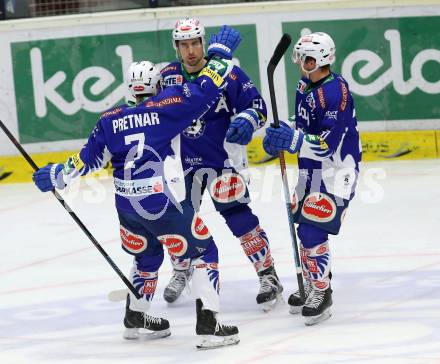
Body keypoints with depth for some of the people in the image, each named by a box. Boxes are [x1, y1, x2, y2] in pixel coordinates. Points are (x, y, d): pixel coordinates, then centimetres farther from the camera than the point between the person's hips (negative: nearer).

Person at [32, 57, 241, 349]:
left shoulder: (111, 119, 8)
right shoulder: (166, 105, -5)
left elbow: (90, 158, 13)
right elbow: (204, 90, -7)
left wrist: (57, 175, 26)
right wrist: (220, 61, 10)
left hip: (128, 207, 5)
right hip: (164, 205, -5)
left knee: (147, 257, 29)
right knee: (204, 253, 6)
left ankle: (136, 320, 39)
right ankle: (209, 325, -6)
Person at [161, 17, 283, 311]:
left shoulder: (227, 72, -12)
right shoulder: (168, 76, -1)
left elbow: (257, 105, -11)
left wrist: (247, 120, -30)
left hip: (225, 156, -4)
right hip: (185, 160, 4)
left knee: (237, 214, -14)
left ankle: (268, 275, -7)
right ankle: (182, 270, 35)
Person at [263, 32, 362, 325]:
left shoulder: (335, 92, -23)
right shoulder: (305, 87, 6)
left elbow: (327, 145, -27)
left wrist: (293, 140, -37)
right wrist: (281, 138, 2)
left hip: (336, 172, -9)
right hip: (312, 169, 9)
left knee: (313, 231, -14)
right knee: (304, 226, 15)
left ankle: (322, 294, -3)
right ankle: (312, 287, 30)